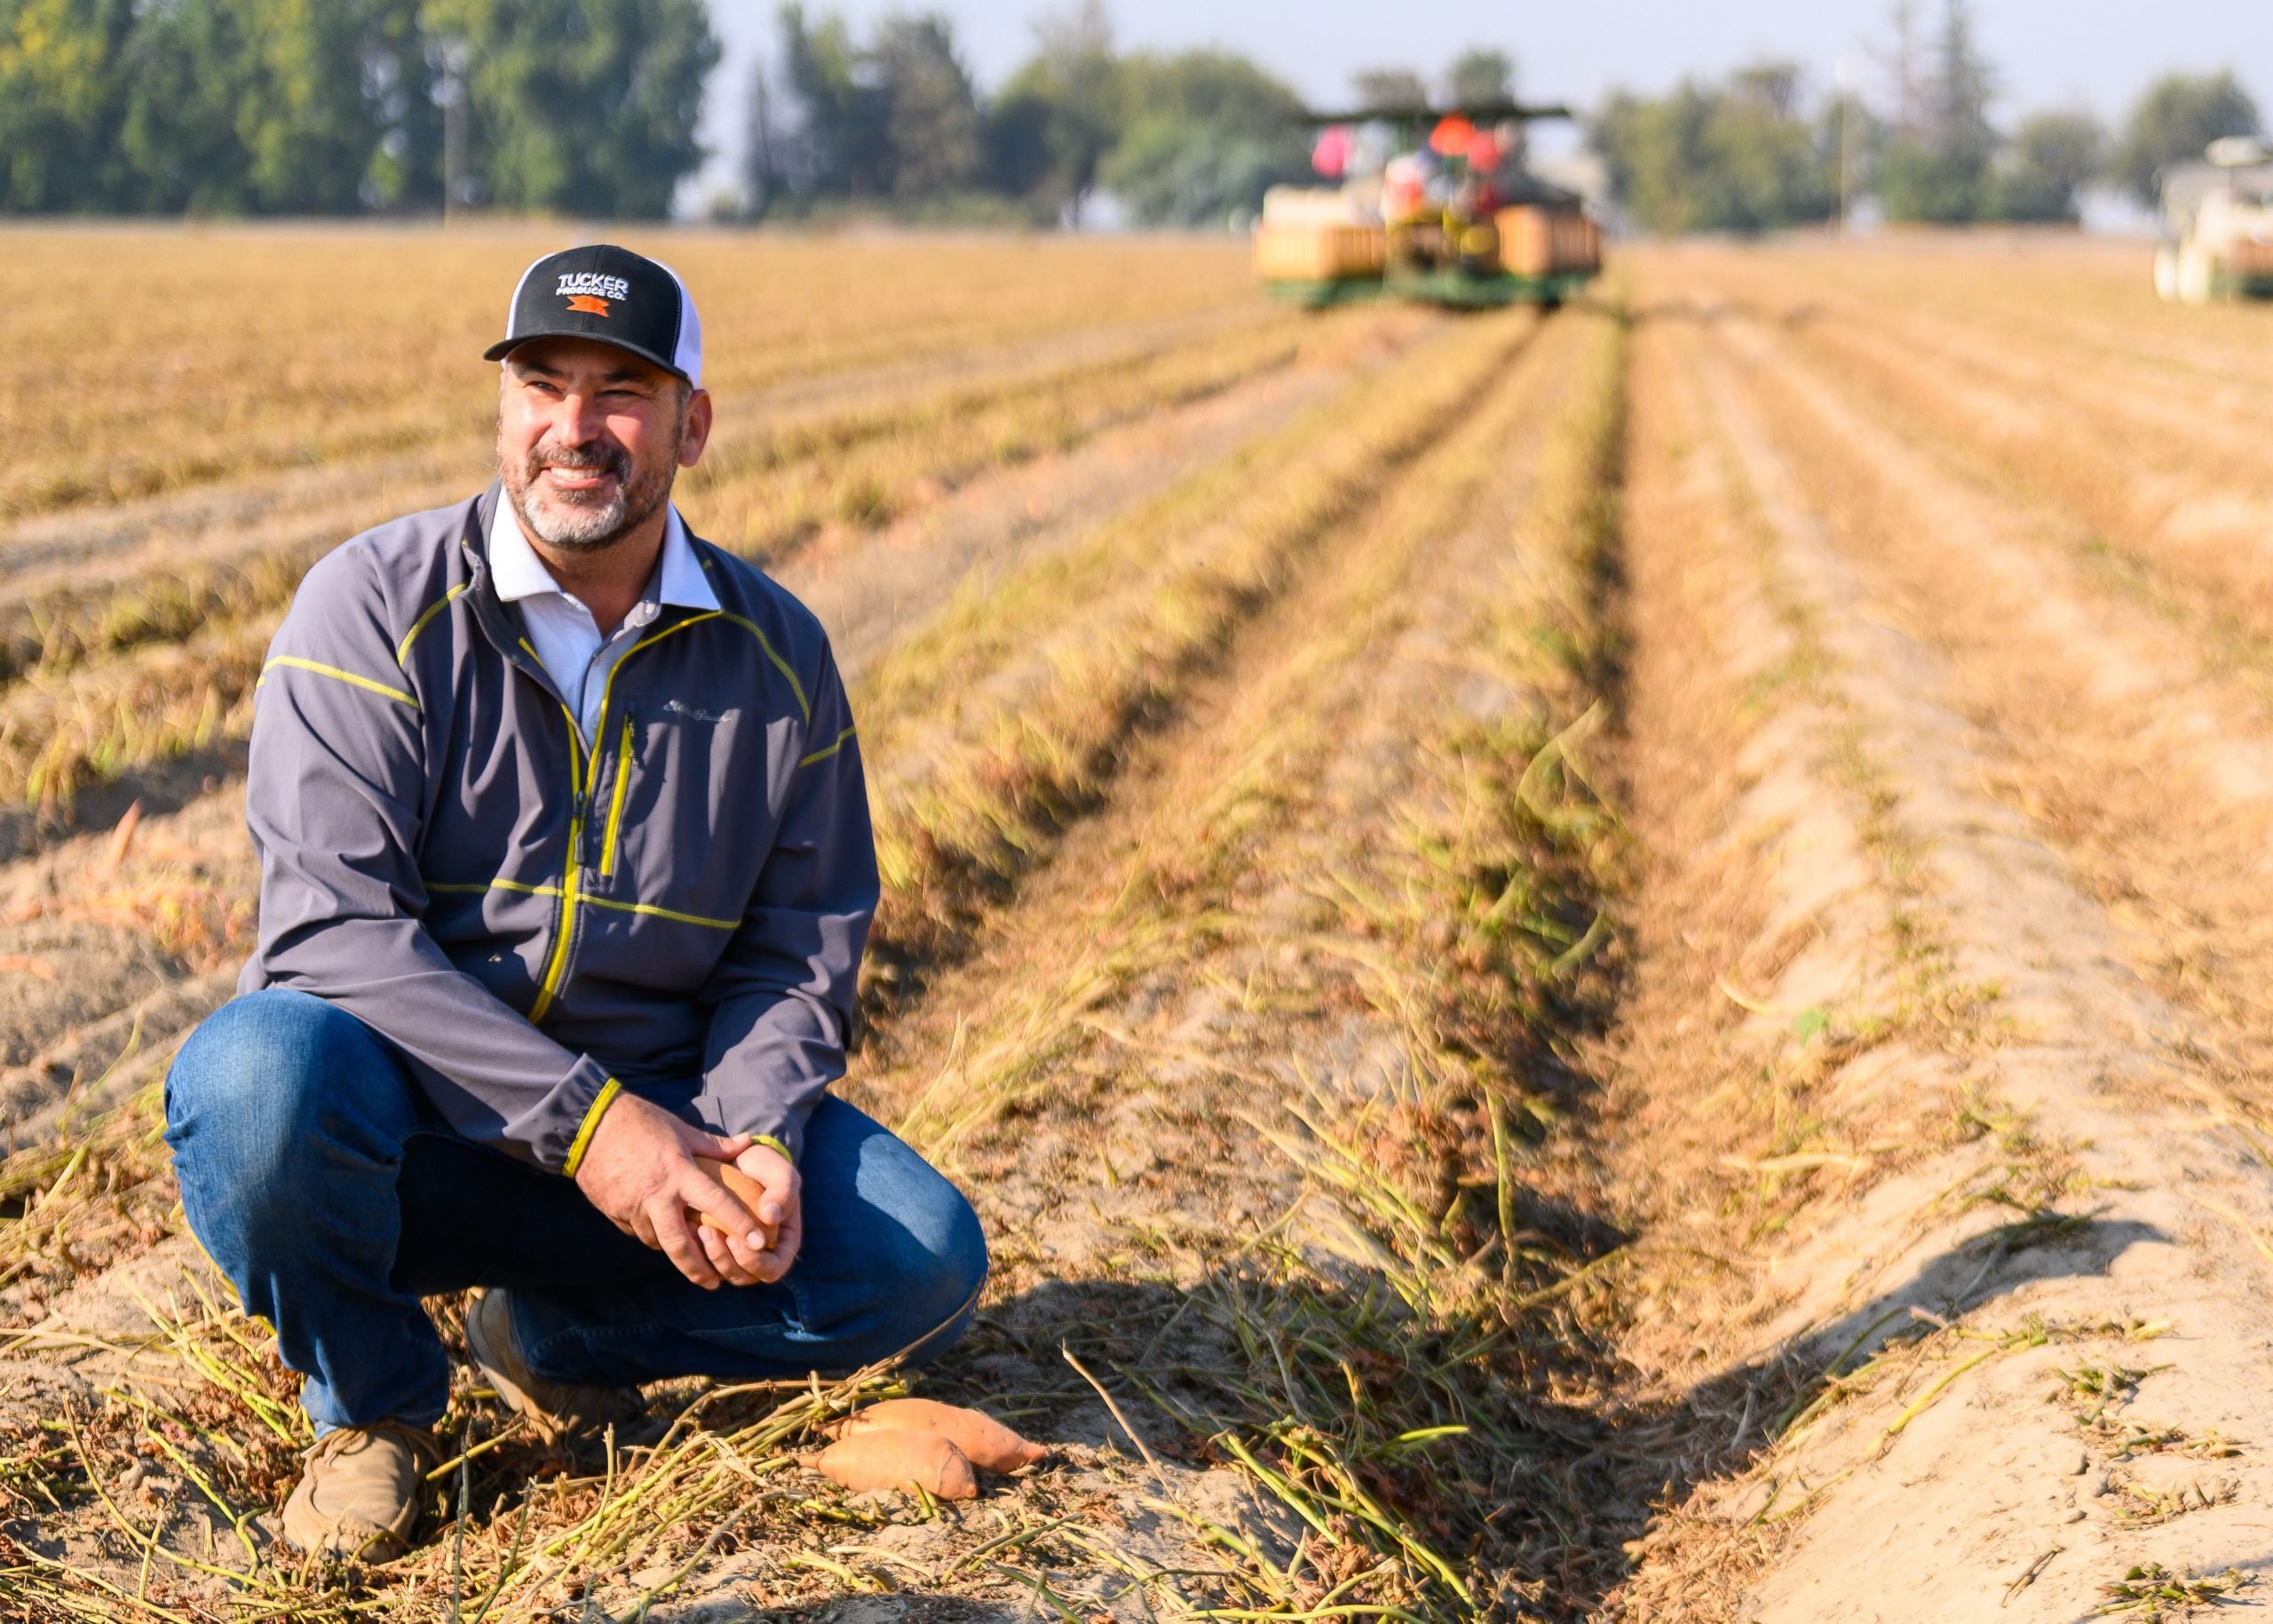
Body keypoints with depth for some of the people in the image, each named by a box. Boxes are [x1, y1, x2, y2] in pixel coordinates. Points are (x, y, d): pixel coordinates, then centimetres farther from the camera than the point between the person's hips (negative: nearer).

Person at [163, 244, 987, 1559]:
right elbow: (335, 924, -19)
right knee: (259, 1073, -37)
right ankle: (372, 1398, -5)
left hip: (653, 1113, 4)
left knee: (925, 1262, -16)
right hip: (407, 1125, -3)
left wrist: (756, 1134, -15)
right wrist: (582, 1118, -26)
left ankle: (555, 1337, 9)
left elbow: (802, 945, 7)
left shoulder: (777, 654, 3)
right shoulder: (375, 608, -10)